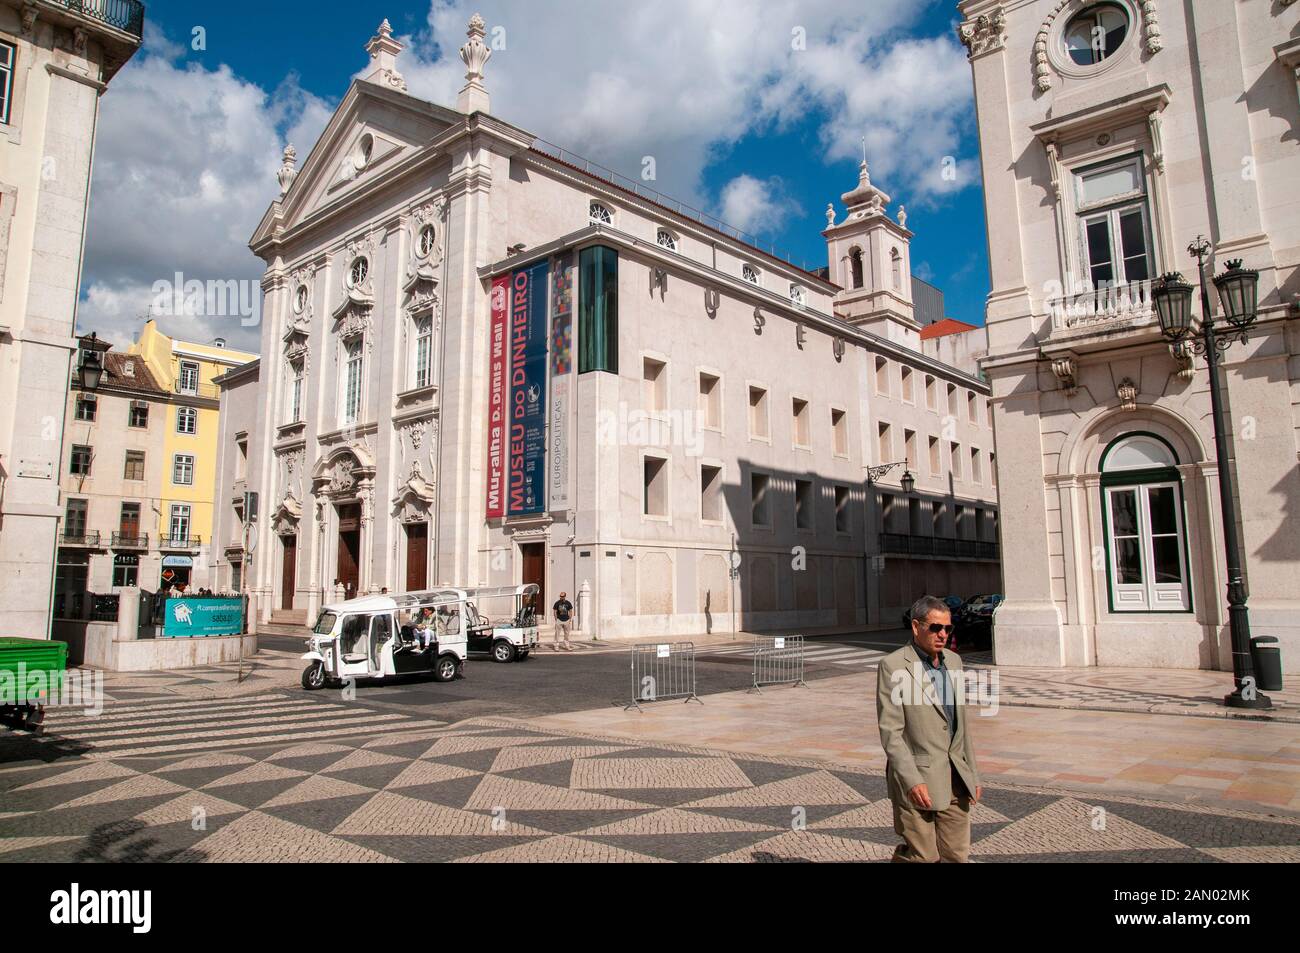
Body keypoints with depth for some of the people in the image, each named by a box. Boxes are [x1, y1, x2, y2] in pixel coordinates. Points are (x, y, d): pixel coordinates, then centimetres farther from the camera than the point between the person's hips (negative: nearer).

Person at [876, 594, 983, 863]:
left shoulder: (953, 661, 10)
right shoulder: (893, 666, -12)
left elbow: (961, 723, 17)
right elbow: (890, 731, -14)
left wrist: (972, 773, 16)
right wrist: (912, 781, -20)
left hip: (955, 778, 6)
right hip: (917, 779, -6)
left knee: (958, 854, 11)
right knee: (922, 856, 1)